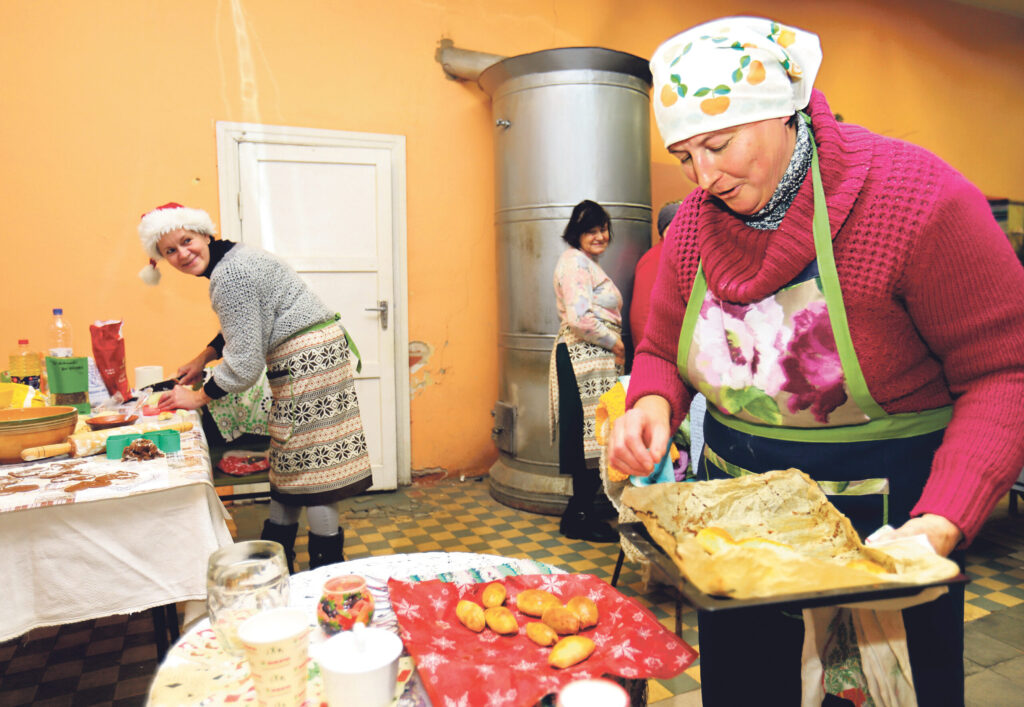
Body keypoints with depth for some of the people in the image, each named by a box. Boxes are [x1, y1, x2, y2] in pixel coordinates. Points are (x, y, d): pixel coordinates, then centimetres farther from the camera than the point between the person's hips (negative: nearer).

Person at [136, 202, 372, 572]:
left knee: (309, 464, -4)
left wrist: (198, 397, -6)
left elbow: (245, 361, -19)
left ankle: (328, 568, 7)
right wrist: (202, 359, 28)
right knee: (292, 459, 17)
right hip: (312, 357, 11)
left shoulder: (230, 276, -20)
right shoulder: (230, 258, 12)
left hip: (308, 359, -11)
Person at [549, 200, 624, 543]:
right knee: (591, 436, -6)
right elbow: (579, 320, -22)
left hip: (594, 359, 11)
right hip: (583, 359, -11)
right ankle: (580, 517, 4)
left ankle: (579, 514, 19)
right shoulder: (575, 262, -11)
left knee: (589, 437, 11)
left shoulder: (587, 264, 22)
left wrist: (613, 343, 15)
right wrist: (614, 342, -10)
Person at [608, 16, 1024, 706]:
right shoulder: (694, 223, -4)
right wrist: (651, 404, -18)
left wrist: (943, 523, -31)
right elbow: (661, 351, 5)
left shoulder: (917, 198, -20)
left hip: (883, 526, -4)